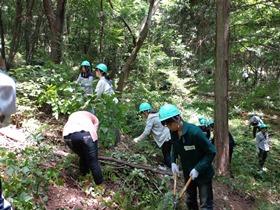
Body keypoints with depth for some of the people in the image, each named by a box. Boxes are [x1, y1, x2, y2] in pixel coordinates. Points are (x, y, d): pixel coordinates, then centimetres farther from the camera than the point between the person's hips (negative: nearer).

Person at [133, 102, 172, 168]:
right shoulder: (157, 115, 16)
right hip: (169, 137, 9)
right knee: (168, 157, 15)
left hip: (165, 139, -9)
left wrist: (138, 139, 1)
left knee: (167, 160, 1)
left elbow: (146, 132, -11)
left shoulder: (150, 118, -9)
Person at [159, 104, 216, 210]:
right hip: (187, 173, 6)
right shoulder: (173, 132, -10)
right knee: (190, 201, 22)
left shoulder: (194, 131, -30)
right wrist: (173, 162, -4)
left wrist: (198, 169, -26)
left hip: (203, 173, -6)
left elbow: (211, 152, -23)